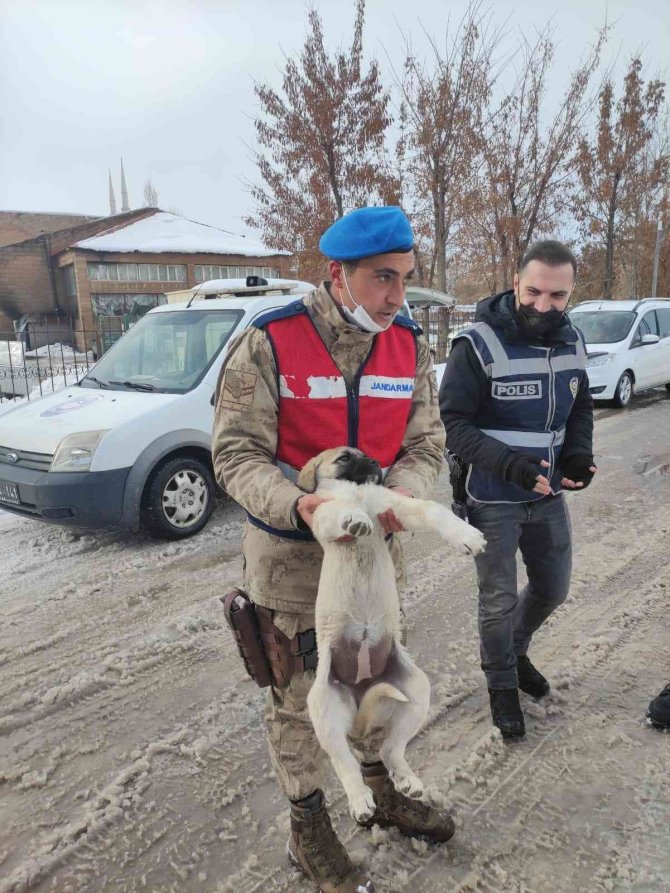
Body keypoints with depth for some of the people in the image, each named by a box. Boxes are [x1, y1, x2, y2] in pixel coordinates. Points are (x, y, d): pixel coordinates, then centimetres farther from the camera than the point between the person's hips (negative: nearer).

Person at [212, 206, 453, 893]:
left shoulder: (410, 347, -3)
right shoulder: (268, 344, -18)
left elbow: (425, 444, -2)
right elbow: (236, 453, -17)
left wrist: (402, 493, -24)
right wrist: (297, 505, -35)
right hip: (291, 554, -5)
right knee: (299, 695, 12)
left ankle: (380, 792, 51)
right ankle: (308, 830, 37)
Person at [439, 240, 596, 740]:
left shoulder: (573, 343, 2)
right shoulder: (478, 344, -18)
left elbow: (580, 409, 13)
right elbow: (453, 423, -19)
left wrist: (579, 454, -7)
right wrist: (510, 464, -30)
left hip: (548, 495, 6)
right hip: (493, 500, -6)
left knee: (553, 588, 20)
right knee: (499, 601, 7)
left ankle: (515, 651, 48)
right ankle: (502, 683, 33)